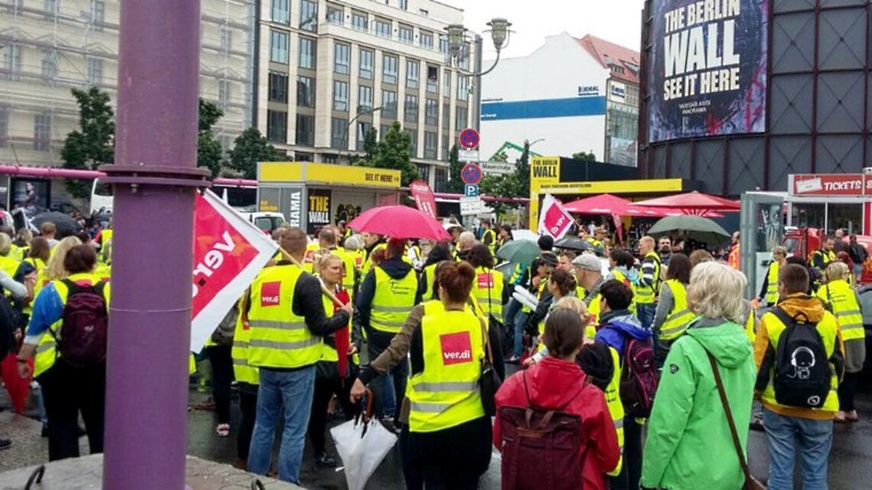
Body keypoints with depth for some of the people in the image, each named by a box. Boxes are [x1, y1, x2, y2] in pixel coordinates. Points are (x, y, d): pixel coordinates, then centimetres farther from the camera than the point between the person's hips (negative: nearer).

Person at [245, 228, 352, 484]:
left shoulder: (260, 276, 4)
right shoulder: (306, 281, -14)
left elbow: (250, 315, 15)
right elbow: (319, 327, -15)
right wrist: (344, 315, 1)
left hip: (267, 363, 6)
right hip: (296, 365, -6)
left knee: (264, 424, 17)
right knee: (294, 429, 3)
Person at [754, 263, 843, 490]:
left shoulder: (770, 320, -9)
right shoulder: (829, 320, -2)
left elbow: (760, 366, -6)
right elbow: (839, 364, 7)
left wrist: (757, 393, 12)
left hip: (778, 407, -1)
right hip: (820, 409, 1)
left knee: (780, 470, 7)